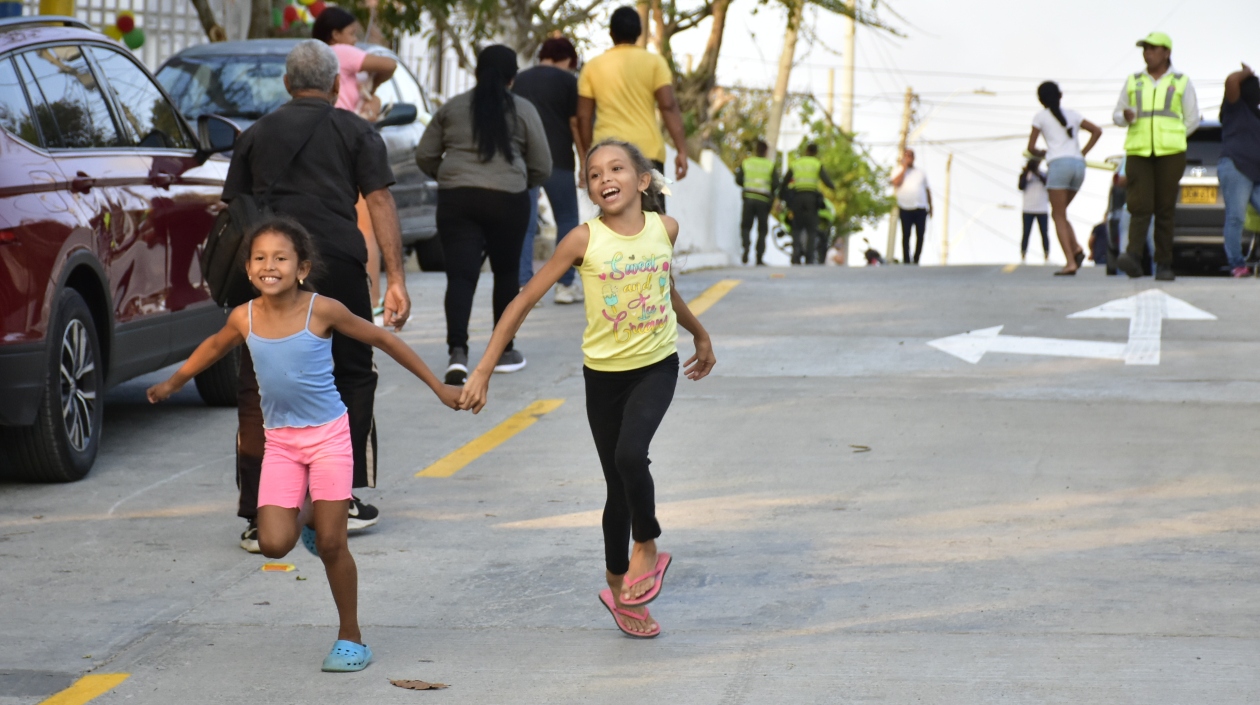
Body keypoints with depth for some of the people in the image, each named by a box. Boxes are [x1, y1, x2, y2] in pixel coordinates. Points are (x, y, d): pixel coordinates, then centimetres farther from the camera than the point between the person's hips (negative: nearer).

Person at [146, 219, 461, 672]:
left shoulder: (322, 310, -14)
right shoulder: (244, 319, -5)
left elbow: (381, 339, -2)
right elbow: (215, 347, 18)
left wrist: (438, 386, 2)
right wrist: (171, 384, 31)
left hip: (329, 435, -3)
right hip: (280, 441, 3)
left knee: (331, 544, -5)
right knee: (274, 544, -10)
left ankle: (351, 638, 13)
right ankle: (307, 519, 27)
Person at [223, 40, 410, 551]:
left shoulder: (256, 135, 20)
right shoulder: (355, 131, 13)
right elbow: (380, 202, 2)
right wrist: (395, 278, -2)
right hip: (337, 262, -1)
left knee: (259, 390, 4)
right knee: (353, 375, 17)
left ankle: (259, 518, 0)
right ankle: (344, 500, 17)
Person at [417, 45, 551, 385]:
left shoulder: (452, 108, 11)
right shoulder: (523, 110, 5)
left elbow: (425, 156, 12)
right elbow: (542, 168, 5)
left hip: (455, 200, 1)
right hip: (508, 200, -1)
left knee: (460, 276, -4)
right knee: (506, 272, 16)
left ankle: (458, 352, -21)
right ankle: (503, 351, 23)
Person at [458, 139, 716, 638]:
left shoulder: (664, 229, -3)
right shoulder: (584, 240, -12)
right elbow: (524, 301, -10)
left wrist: (699, 333, 33)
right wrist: (483, 371, -15)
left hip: (656, 365, 1)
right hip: (604, 372, 0)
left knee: (630, 454, -24)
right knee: (619, 485, 5)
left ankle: (646, 547, 2)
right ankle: (619, 584, 26)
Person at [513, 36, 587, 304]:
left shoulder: (519, 80, 13)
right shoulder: (568, 81, 1)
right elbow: (576, 124, -4)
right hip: (558, 159, -3)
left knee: (525, 224, 3)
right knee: (567, 221, 9)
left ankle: (524, 285, -6)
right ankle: (565, 284, 7)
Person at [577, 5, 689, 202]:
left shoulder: (593, 67, 7)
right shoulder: (654, 63, 2)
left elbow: (584, 116, 6)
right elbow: (669, 106, -7)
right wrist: (682, 150, -8)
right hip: (647, 151, -1)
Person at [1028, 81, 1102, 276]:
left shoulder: (1041, 117, 8)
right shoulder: (1072, 115, 20)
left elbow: (1031, 147, 6)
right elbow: (1097, 131, 16)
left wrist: (1041, 154, 26)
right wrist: (1082, 153, 15)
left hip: (1059, 164, -5)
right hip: (1078, 165, 5)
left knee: (1058, 215, -2)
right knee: (1060, 213, 18)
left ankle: (1070, 262, -15)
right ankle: (1076, 248, -4)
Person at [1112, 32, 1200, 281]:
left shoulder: (1181, 82, 9)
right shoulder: (1133, 81, 14)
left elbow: (1192, 120, 11)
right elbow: (1117, 115, 16)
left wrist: (1169, 140, 5)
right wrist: (1126, 117, -6)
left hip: (1170, 153, -1)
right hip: (1138, 152, 1)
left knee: (1165, 209, -2)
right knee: (1140, 206, -14)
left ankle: (1163, 265, 3)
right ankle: (1133, 257, -28)